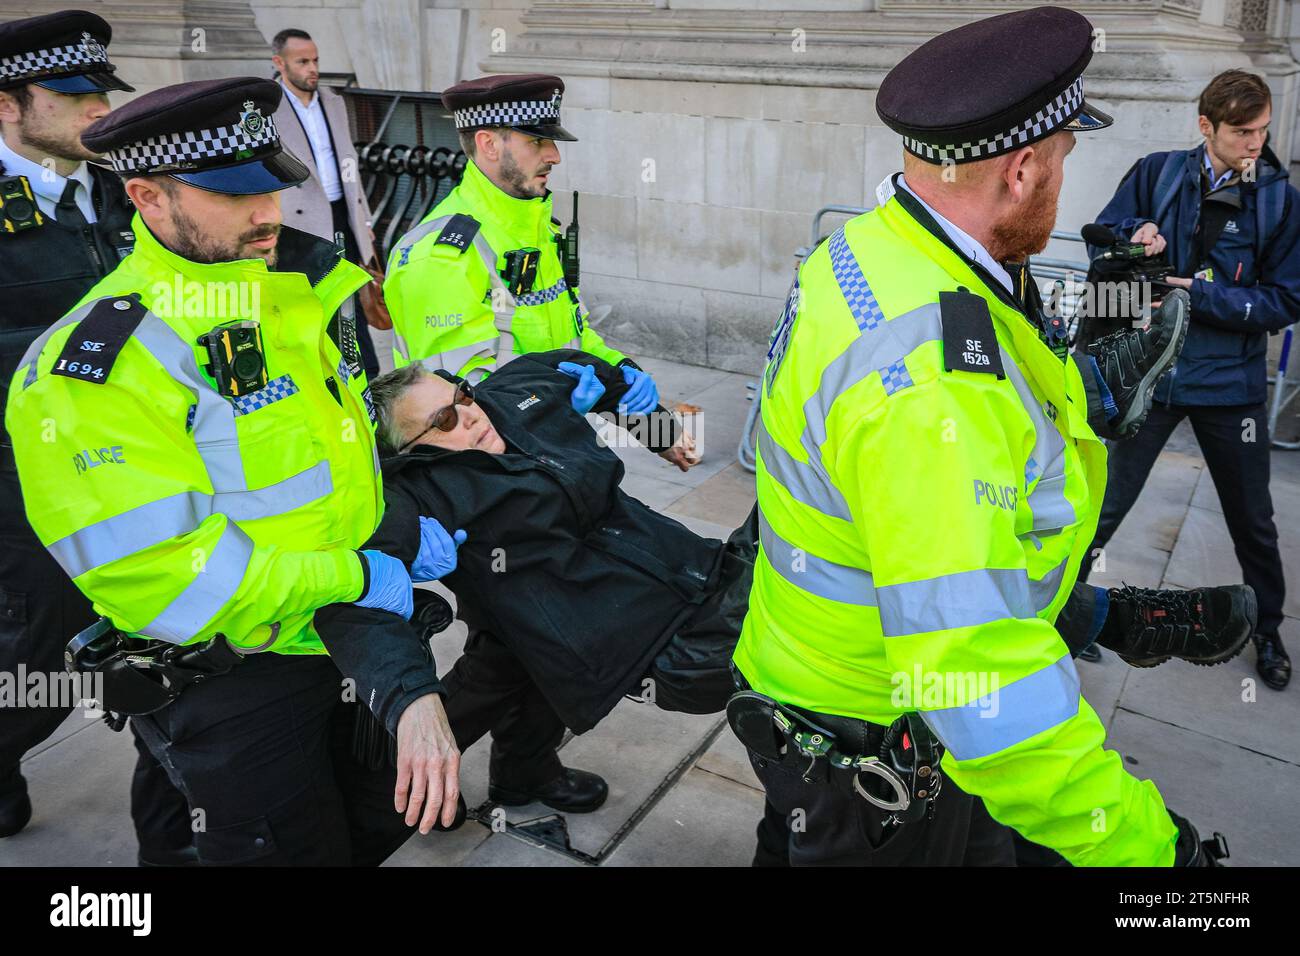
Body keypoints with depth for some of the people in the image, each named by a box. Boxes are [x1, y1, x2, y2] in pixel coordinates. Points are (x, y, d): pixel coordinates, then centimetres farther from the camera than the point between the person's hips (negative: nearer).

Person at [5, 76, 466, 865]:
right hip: (237, 687, -7)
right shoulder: (98, 368, -22)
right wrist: (357, 577, -22)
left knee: (388, 821, 22)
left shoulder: (297, 294, 4)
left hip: (350, 637, 8)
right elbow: (150, 575, -26)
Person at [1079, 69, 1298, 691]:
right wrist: (1134, 238, -19)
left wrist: (1201, 296, -20)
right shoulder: (1158, 173, -4)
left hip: (1230, 382, 1)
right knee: (1105, 506, 8)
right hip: (1149, 371, -1)